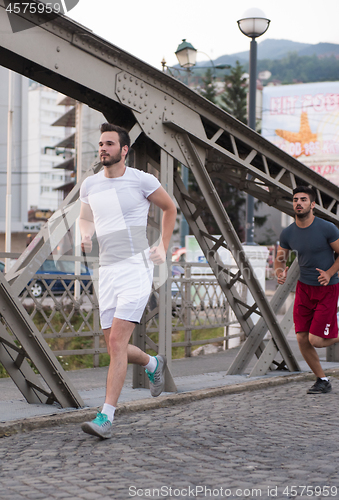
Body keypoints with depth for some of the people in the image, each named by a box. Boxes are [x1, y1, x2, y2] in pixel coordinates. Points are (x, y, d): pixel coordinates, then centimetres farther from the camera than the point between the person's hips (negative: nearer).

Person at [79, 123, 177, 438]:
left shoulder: (142, 181, -2)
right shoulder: (89, 185, 9)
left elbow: (170, 208, 15)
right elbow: (85, 217, 28)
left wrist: (163, 247, 9)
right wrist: (85, 234, 5)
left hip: (136, 268, -5)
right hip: (107, 271, 6)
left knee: (117, 341, -16)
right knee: (114, 347, 9)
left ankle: (105, 418, -16)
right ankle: (153, 364, 41)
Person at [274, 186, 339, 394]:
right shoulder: (288, 233, -2)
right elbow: (280, 258, 11)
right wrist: (280, 272, -10)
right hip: (304, 287, 5)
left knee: (315, 340, -10)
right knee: (302, 339, 0)